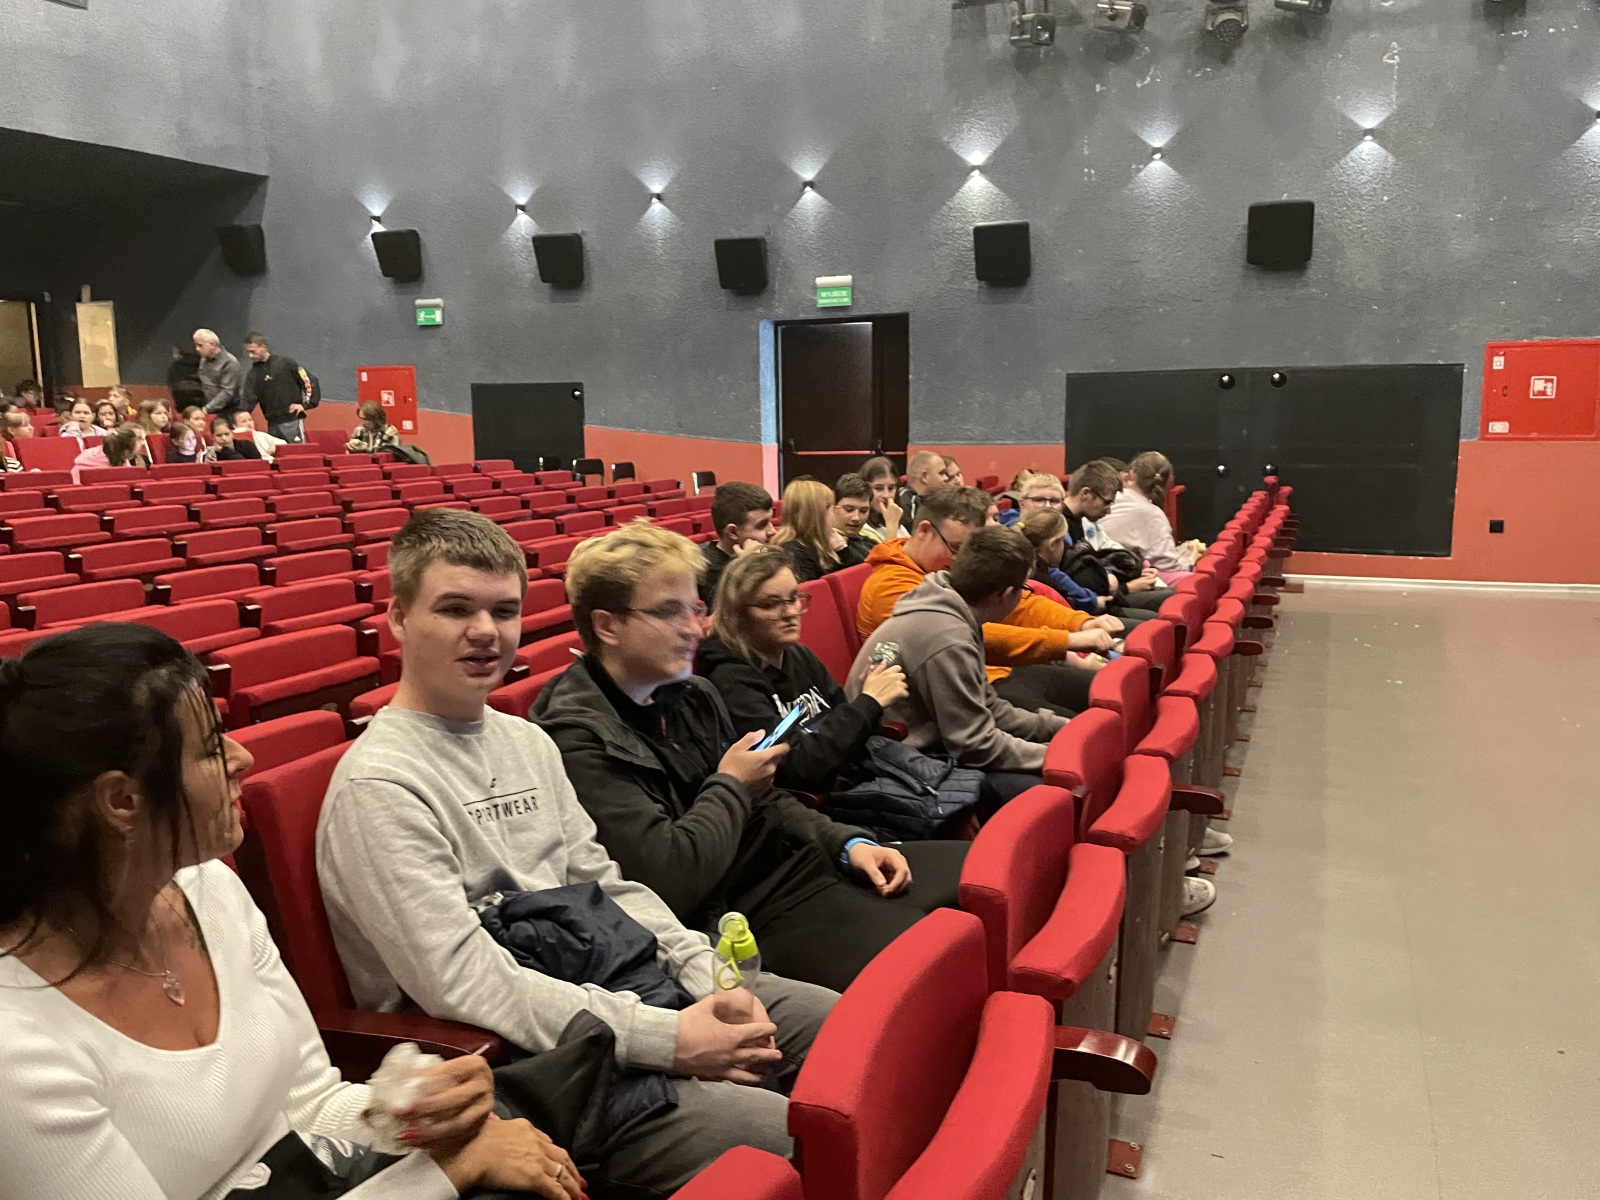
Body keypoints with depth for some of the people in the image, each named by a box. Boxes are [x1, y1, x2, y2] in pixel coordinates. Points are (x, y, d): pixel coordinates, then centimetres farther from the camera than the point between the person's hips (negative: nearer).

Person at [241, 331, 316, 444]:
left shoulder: (285, 363, -2)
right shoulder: (253, 373, 9)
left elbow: (310, 380, 1)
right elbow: (248, 400, 2)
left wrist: (305, 404, -4)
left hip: (293, 421, -5)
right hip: (272, 424, 5)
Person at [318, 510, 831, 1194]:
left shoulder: (527, 741, 11)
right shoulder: (378, 786, -17)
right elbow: (464, 983, -23)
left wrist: (708, 977, -3)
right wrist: (668, 1039, -24)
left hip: (602, 990, 9)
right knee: (782, 1137, -22)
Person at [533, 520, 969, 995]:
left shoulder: (691, 695, 8)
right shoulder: (577, 739, -19)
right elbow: (671, 880, -26)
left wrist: (848, 843, 3)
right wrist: (730, 788, -9)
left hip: (793, 860, 9)